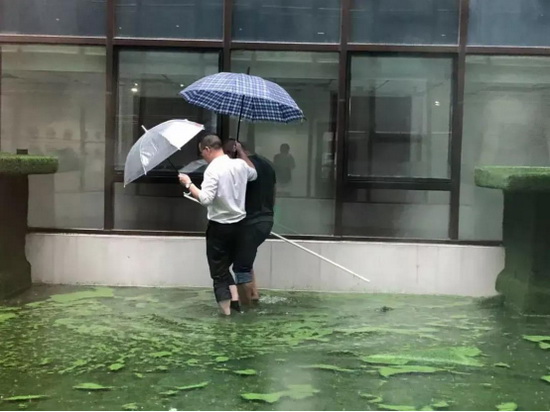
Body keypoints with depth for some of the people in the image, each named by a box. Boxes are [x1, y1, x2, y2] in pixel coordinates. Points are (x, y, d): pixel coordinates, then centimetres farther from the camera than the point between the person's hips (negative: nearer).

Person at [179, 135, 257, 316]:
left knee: (219, 272, 4)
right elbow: (254, 174, 27)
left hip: (219, 227, -7)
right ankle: (235, 303, 13)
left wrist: (188, 183, -14)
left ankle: (227, 314, 5)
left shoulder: (213, 169, -17)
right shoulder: (240, 164, 3)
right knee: (225, 266, 22)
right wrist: (241, 152, 28)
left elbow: (205, 199, -25)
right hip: (238, 224, 7)